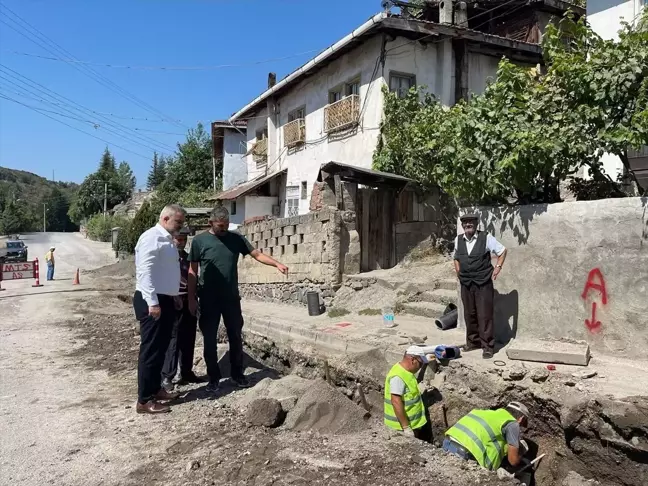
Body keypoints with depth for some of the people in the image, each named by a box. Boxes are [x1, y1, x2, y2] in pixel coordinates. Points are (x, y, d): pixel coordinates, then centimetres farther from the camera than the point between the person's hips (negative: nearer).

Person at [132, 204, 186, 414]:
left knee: (161, 348, 17)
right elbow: (145, 271, -22)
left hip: (165, 300, 10)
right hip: (152, 301, -10)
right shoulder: (152, 237, -15)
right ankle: (144, 400, 4)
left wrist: (174, 295, 23)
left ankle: (155, 389, 30)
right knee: (150, 349, -4)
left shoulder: (167, 240, 14)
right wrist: (152, 302, -25)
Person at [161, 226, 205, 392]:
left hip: (189, 301, 6)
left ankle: (186, 372, 20)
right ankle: (166, 376, 2)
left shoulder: (188, 257, 16)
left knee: (189, 339, 10)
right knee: (173, 339, -5)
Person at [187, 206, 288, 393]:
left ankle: (237, 374, 25)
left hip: (231, 297, 2)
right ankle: (213, 377, 19)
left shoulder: (236, 238, 2)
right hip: (208, 300, -2)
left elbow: (257, 254, 0)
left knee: (235, 336, 10)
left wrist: (277, 264, -16)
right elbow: (192, 271, -1)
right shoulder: (199, 241, -5)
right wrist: (191, 298, -4)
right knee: (210, 339, 6)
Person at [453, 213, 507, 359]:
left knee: (485, 315, -3)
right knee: (469, 314, 11)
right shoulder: (458, 240, 5)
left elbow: (502, 251, 5)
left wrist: (498, 267, -2)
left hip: (483, 283, -4)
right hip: (465, 283, 4)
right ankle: (473, 342, 26)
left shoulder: (486, 238, -8)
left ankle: (488, 346, 5)